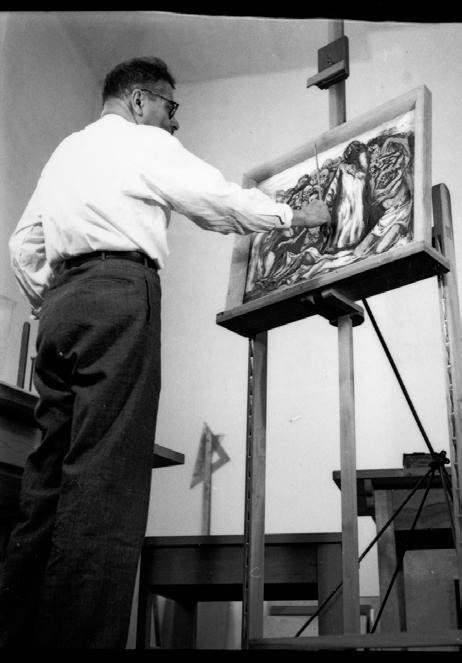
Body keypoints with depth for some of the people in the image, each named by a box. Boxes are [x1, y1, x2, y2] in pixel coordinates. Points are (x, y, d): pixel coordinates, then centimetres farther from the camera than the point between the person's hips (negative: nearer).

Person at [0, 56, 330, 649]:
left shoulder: (65, 150, 29)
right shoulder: (144, 142, 8)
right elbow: (221, 203, 3)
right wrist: (296, 216, 15)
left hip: (61, 298, 8)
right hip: (119, 292, -8)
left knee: (50, 472, 3)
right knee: (105, 475, -15)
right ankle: (81, 634, -21)